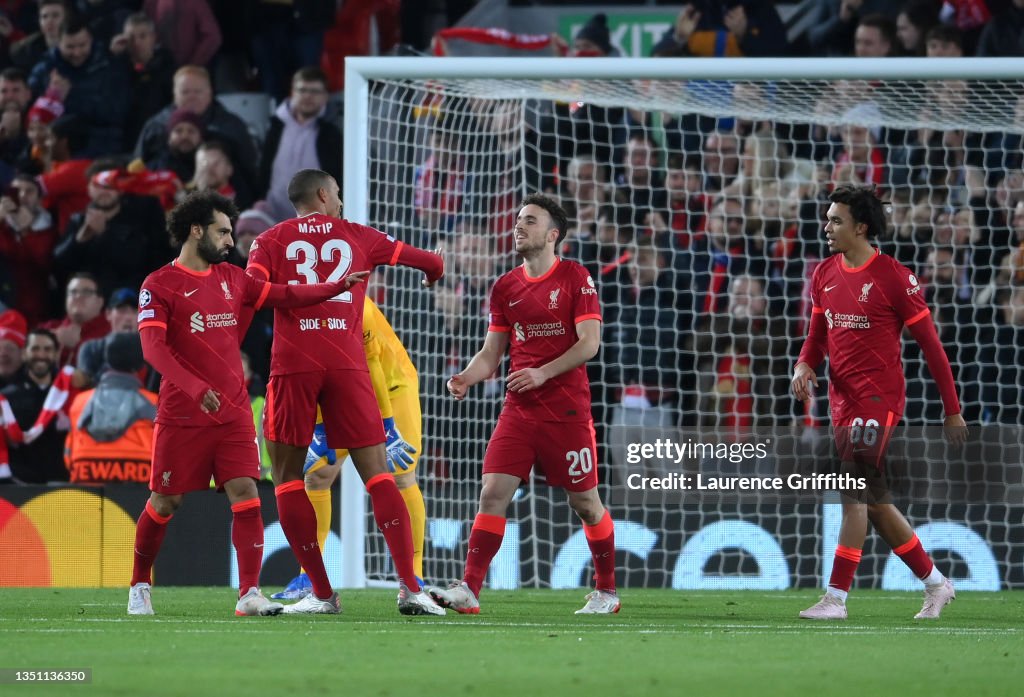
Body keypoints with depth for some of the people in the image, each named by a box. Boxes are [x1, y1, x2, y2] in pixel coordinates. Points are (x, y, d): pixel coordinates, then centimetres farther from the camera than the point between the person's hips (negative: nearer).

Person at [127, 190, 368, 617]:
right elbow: (153, 345, -17)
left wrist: (338, 286, 7)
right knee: (165, 502, 4)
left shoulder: (232, 278, 13)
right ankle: (139, 587, 23)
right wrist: (194, 386, -30)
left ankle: (249, 594, -14)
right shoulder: (159, 285, -6)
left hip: (233, 412, 4)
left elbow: (285, 295, 18)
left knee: (246, 493, -10)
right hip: (182, 416, -4)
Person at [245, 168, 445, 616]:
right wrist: (432, 275, 50)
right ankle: (409, 587, -11)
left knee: (287, 477, 9)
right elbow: (432, 264, 27)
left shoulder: (272, 241, 12)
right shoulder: (358, 238, 16)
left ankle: (322, 593, 4)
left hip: (292, 365, -1)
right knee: (377, 473, 2)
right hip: (347, 364, 1)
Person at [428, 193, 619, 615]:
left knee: (585, 502, 4)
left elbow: (589, 342, -10)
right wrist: (467, 378, -7)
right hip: (518, 409, 4)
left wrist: (543, 373, -20)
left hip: (567, 410, -4)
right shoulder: (505, 287, 11)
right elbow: (492, 352, 13)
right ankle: (469, 590, -15)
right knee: (493, 492, -10)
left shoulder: (576, 279, -4)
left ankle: (607, 592, 20)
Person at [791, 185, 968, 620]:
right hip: (843, 400, 8)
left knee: (856, 494, -13)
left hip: (879, 400, -8)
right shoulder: (825, 274, 9)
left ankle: (836, 598, -13)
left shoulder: (893, 277, -11)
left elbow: (930, 343, -7)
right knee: (873, 501, 11)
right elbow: (817, 335, 16)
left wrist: (952, 410, -5)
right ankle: (935, 584, 24)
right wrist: (804, 367, -7)